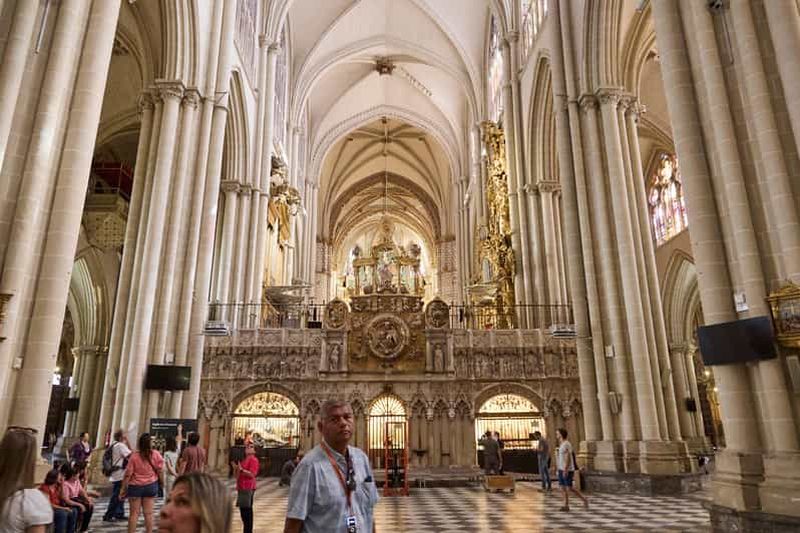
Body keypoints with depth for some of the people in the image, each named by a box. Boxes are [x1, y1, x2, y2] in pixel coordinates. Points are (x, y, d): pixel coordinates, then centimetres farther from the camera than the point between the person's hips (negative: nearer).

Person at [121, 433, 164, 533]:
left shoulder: (134, 456, -12)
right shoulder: (156, 454, -8)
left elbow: (128, 474, -9)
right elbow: (160, 471, -2)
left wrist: (123, 488, 0)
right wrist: (162, 482, 14)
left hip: (135, 486, -1)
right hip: (151, 485, 1)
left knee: (134, 513, 7)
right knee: (148, 513, 6)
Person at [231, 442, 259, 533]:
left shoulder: (253, 460, -9)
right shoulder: (244, 460, 20)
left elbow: (252, 474, -20)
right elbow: (237, 475, 23)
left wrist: (241, 469, -23)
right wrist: (235, 468, 4)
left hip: (248, 488, -10)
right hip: (241, 487, 10)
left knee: (247, 510, -8)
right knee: (242, 509, 13)